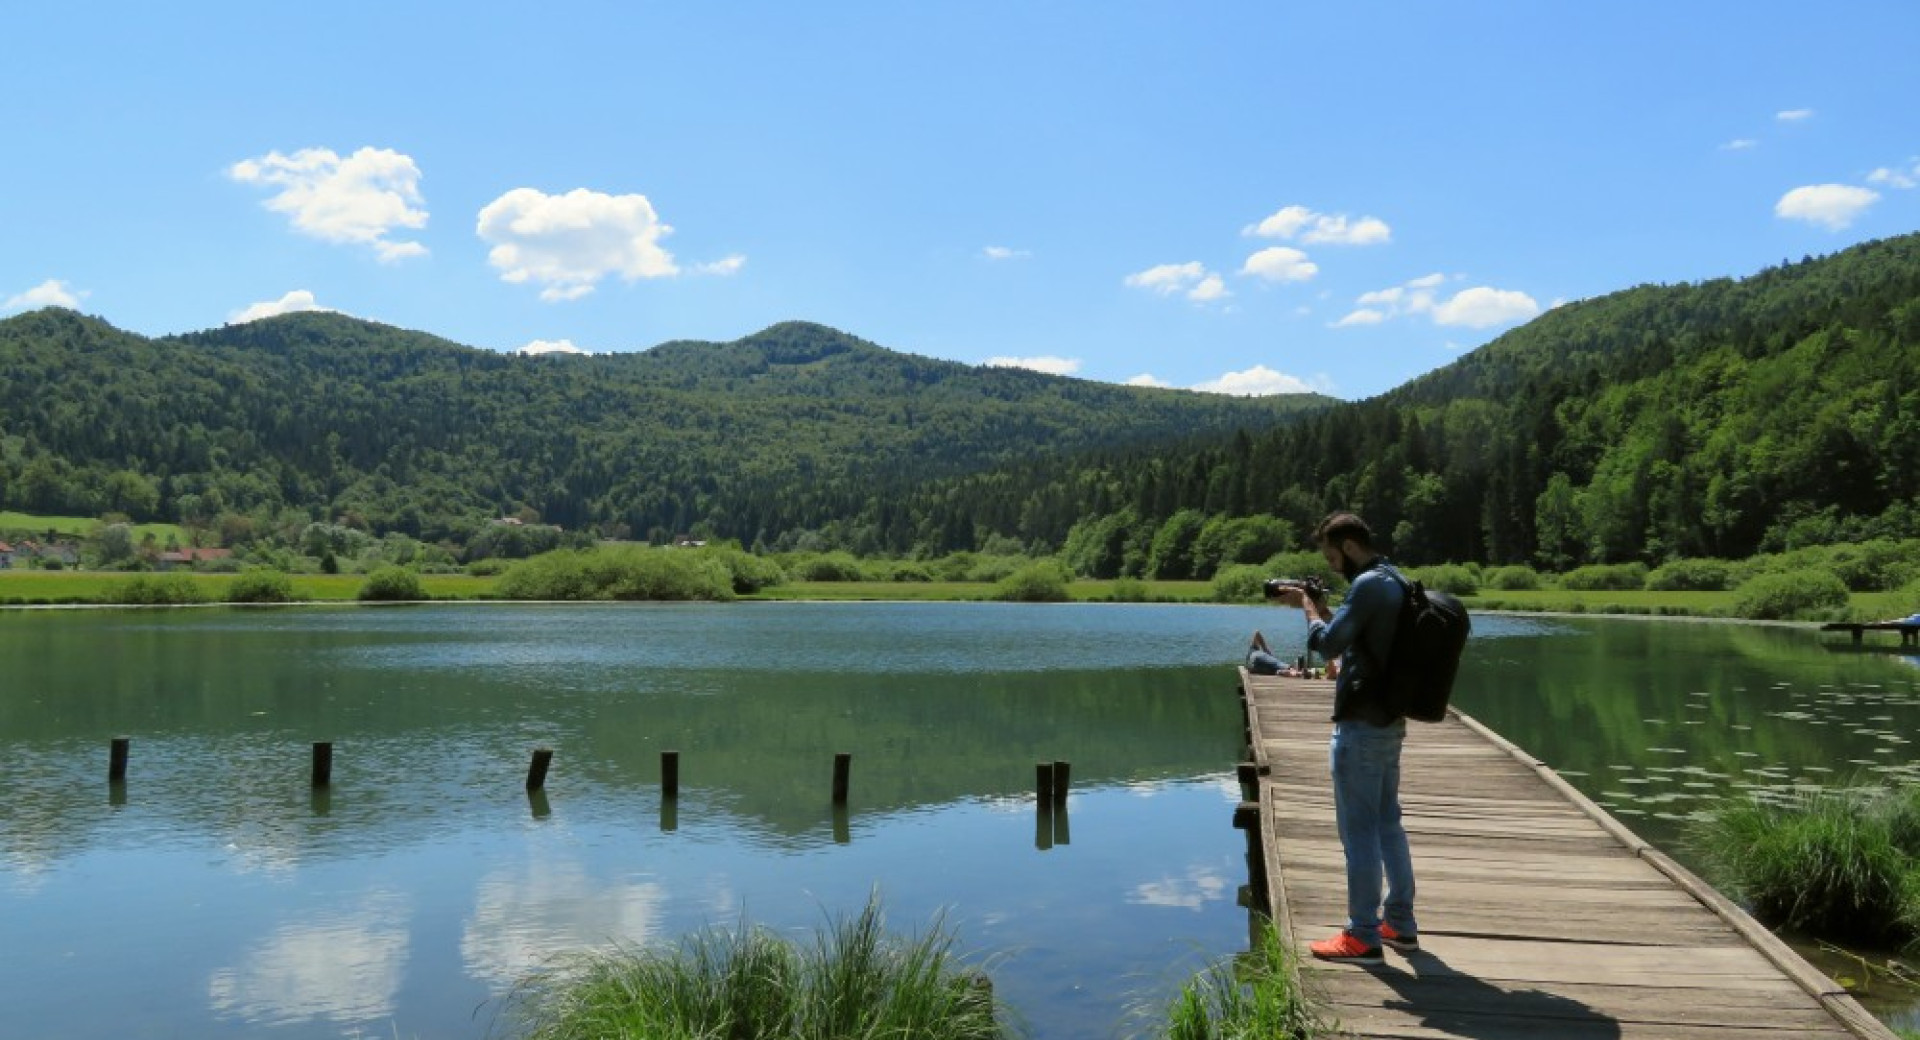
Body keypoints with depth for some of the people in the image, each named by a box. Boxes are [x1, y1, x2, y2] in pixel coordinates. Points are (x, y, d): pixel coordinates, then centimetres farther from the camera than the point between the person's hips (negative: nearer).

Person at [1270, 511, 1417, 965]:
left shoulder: (1367, 585, -17)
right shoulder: (1394, 582, 13)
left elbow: (1328, 643, -21)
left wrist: (1309, 608, -6)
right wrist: (1320, 606, 10)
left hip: (1361, 726, -10)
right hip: (1389, 722, 10)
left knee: (1359, 830, -3)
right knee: (1388, 824, 16)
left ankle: (1363, 937, 2)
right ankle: (1400, 924, 24)